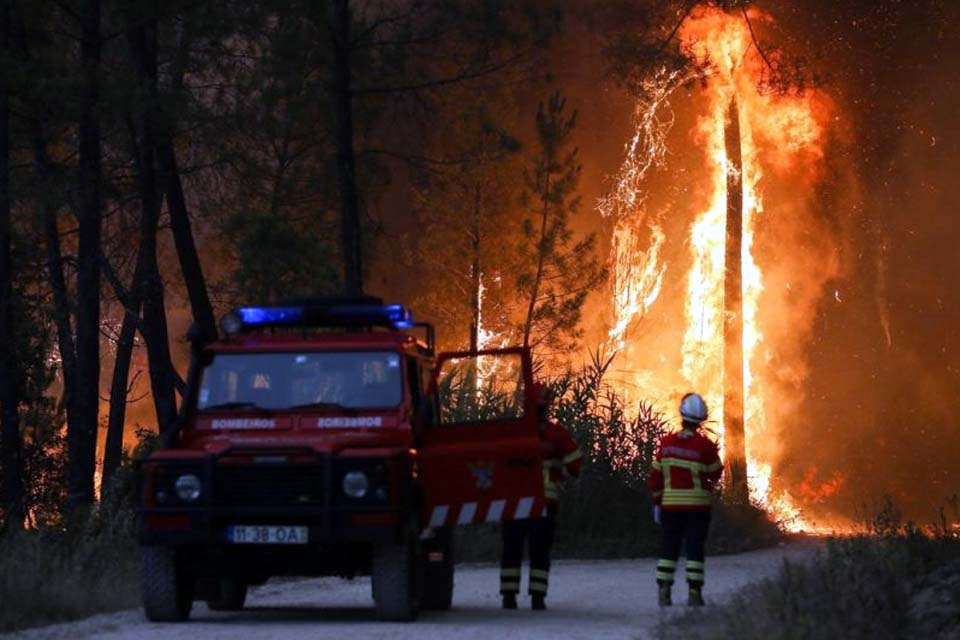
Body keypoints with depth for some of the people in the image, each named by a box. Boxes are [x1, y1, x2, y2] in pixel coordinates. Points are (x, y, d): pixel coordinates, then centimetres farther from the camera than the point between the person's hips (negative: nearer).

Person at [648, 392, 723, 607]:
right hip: (698, 505, -2)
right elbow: (715, 474, 0)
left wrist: (657, 502, 12)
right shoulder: (705, 445, -11)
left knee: (670, 547, 9)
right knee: (695, 547, 2)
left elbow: (656, 475, 3)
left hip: (671, 504, 2)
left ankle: (663, 590, 3)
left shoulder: (666, 443, -1)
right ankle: (694, 592, -2)